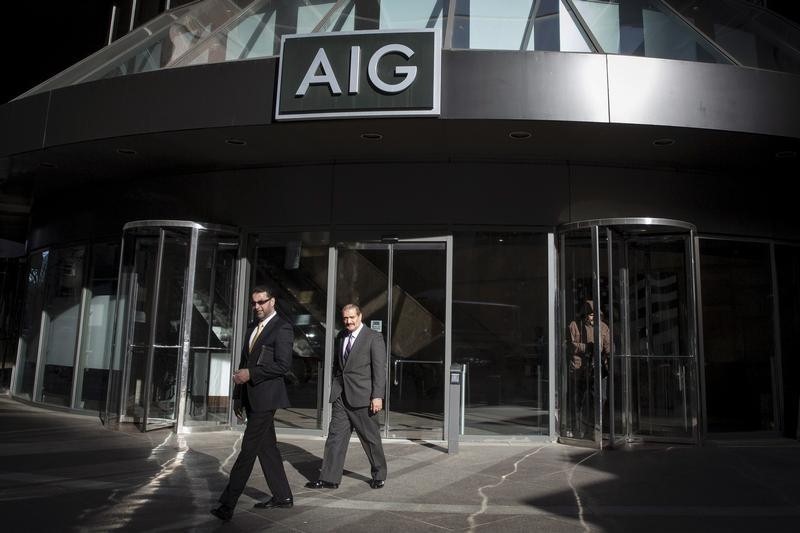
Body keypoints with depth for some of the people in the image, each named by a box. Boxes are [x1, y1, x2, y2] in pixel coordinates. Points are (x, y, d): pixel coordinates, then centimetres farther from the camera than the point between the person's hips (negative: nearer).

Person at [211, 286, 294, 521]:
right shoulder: (252, 328, 17)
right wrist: (238, 396, 17)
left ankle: (227, 504, -3)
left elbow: (283, 365, -16)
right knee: (267, 447, 12)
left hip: (266, 397, -8)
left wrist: (251, 374, -18)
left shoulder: (282, 328, -9)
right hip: (250, 397, 8)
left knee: (248, 449, -7)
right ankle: (283, 496, 22)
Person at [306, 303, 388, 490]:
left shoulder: (374, 338, -7)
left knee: (370, 437, 7)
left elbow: (379, 369, -10)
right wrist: (336, 387, 14)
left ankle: (379, 475, 25)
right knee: (335, 436, 3)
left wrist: (377, 396, -16)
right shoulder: (341, 336, 12)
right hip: (341, 396, 5)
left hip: (362, 397, -5)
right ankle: (329, 478, 9)